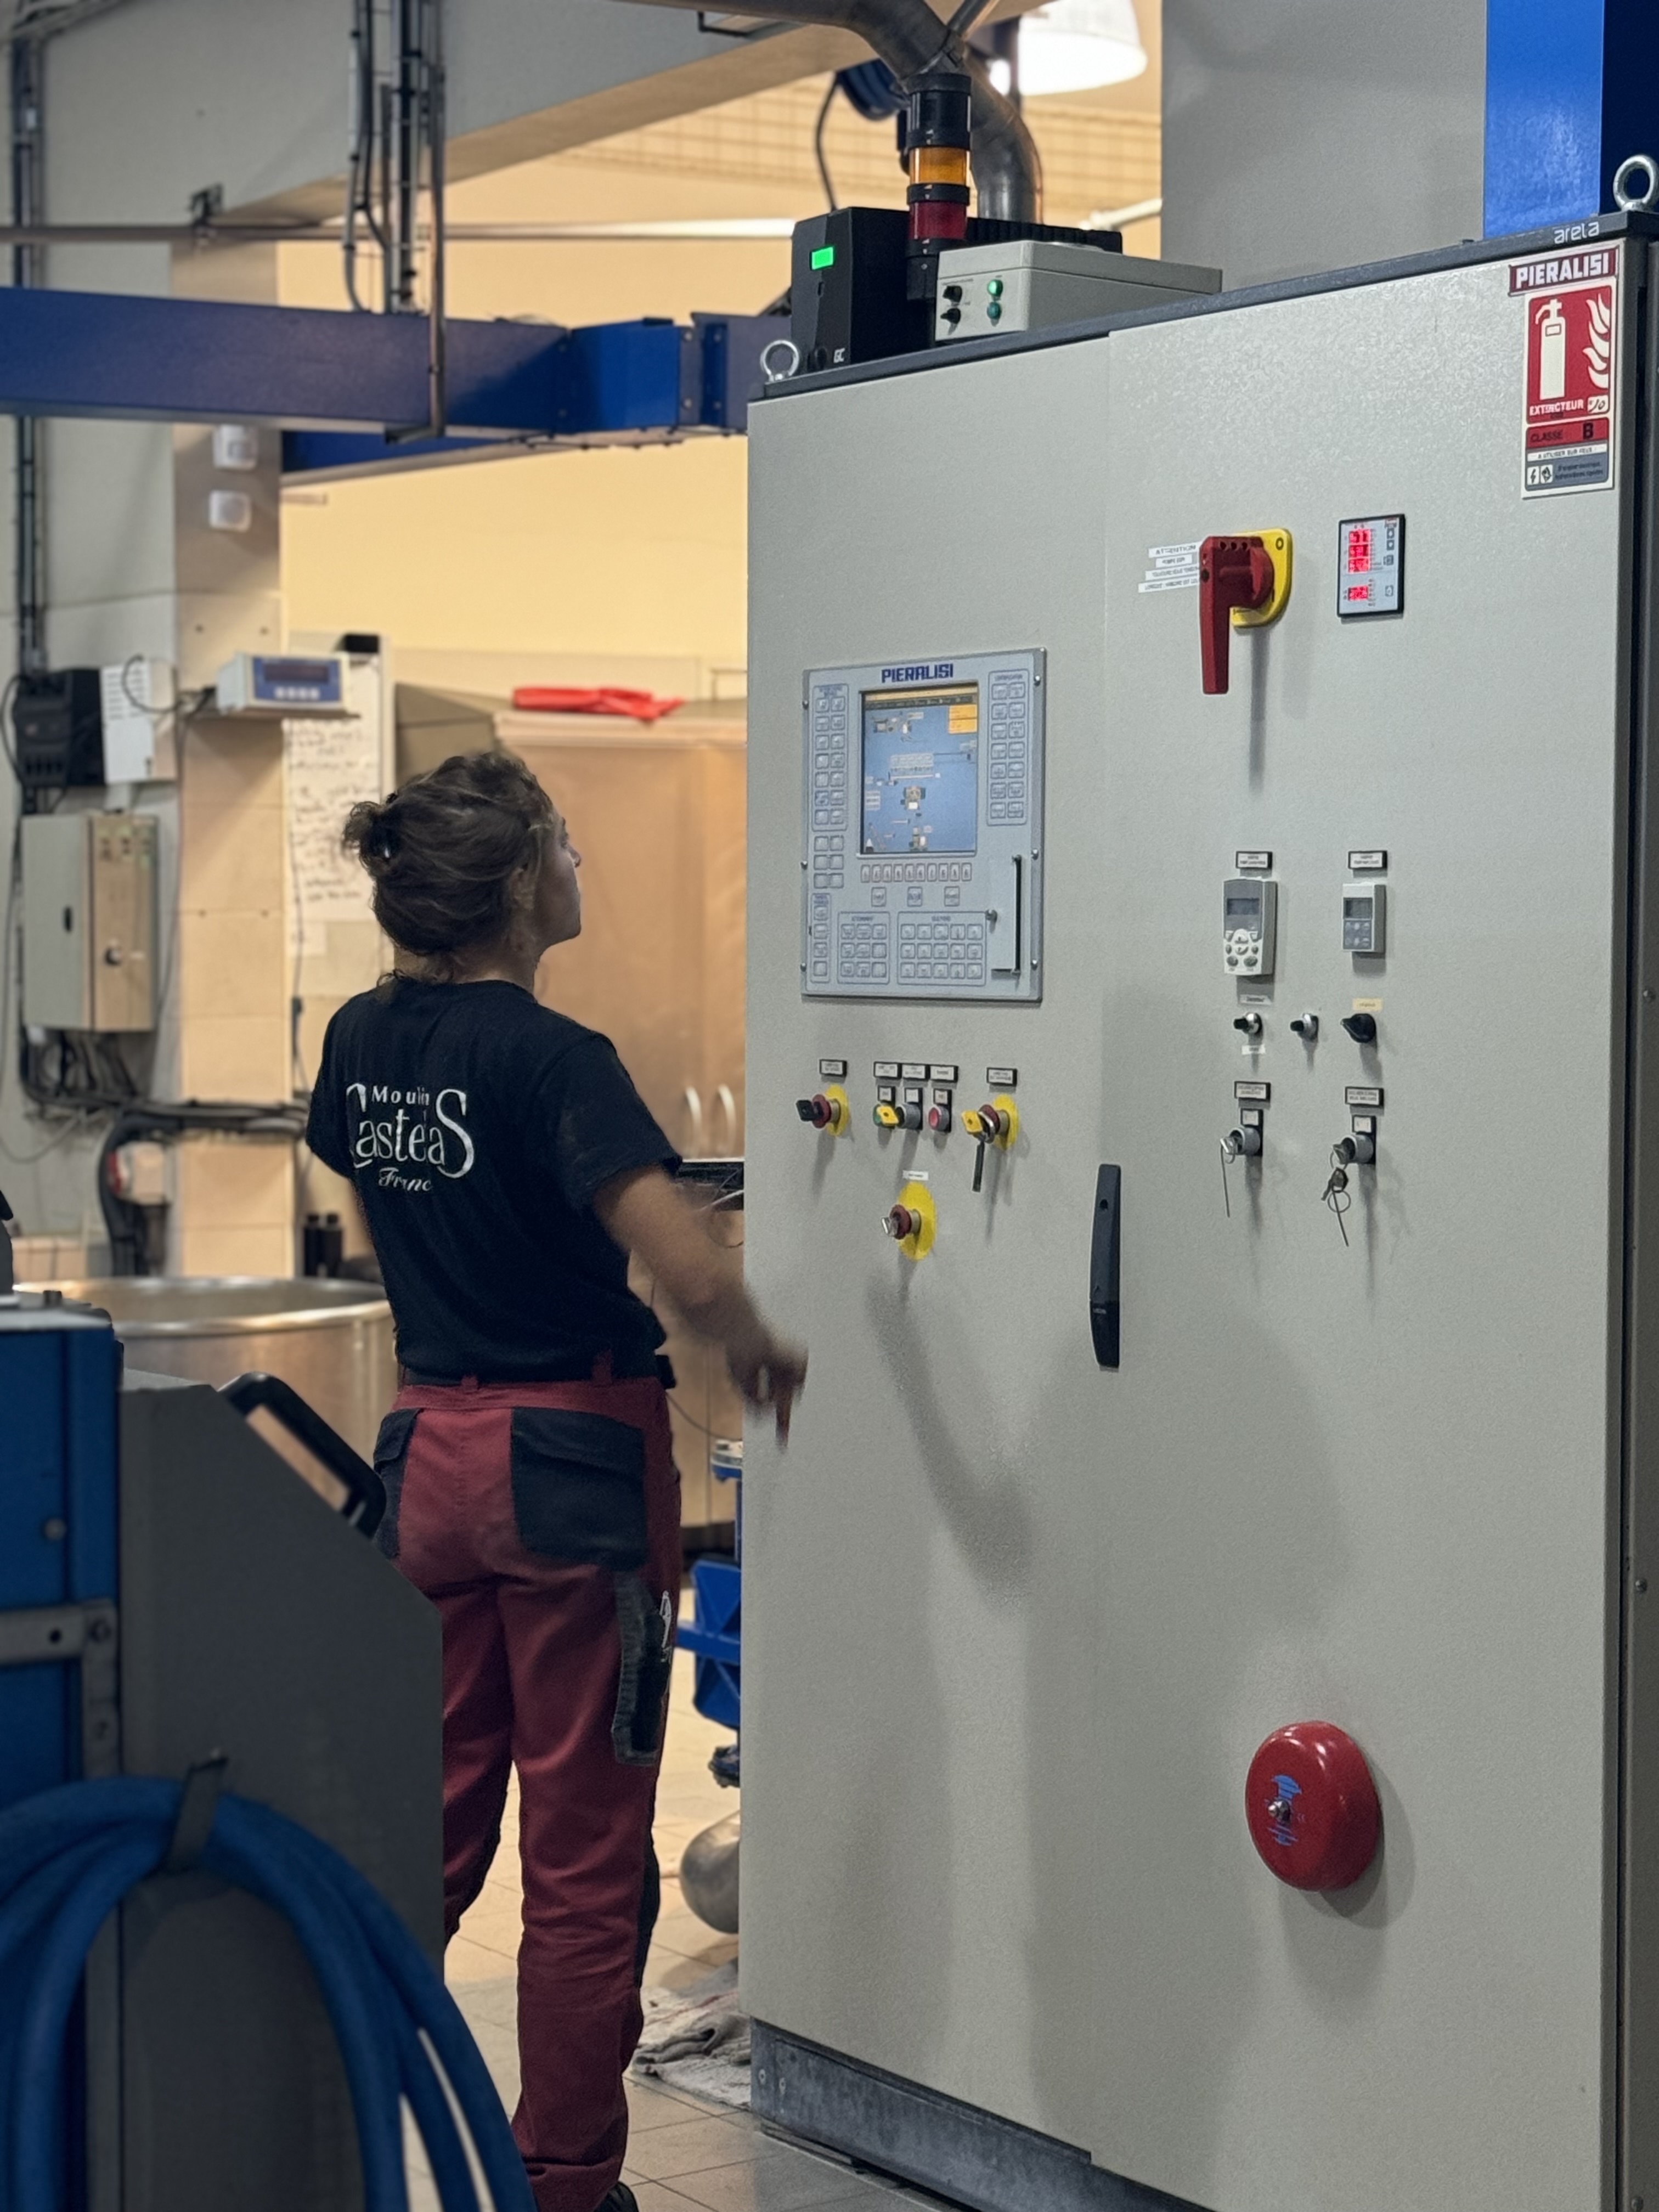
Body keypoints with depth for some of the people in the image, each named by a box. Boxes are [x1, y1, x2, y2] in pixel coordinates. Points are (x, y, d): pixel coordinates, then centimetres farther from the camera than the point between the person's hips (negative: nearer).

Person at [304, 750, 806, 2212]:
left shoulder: (360, 1040, 4)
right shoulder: (552, 1058, -18)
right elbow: (690, 1270, -28)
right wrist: (762, 1359, -8)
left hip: (428, 1450, 7)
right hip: (575, 1459, -7)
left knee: (428, 1821, 17)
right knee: (586, 1853, 5)